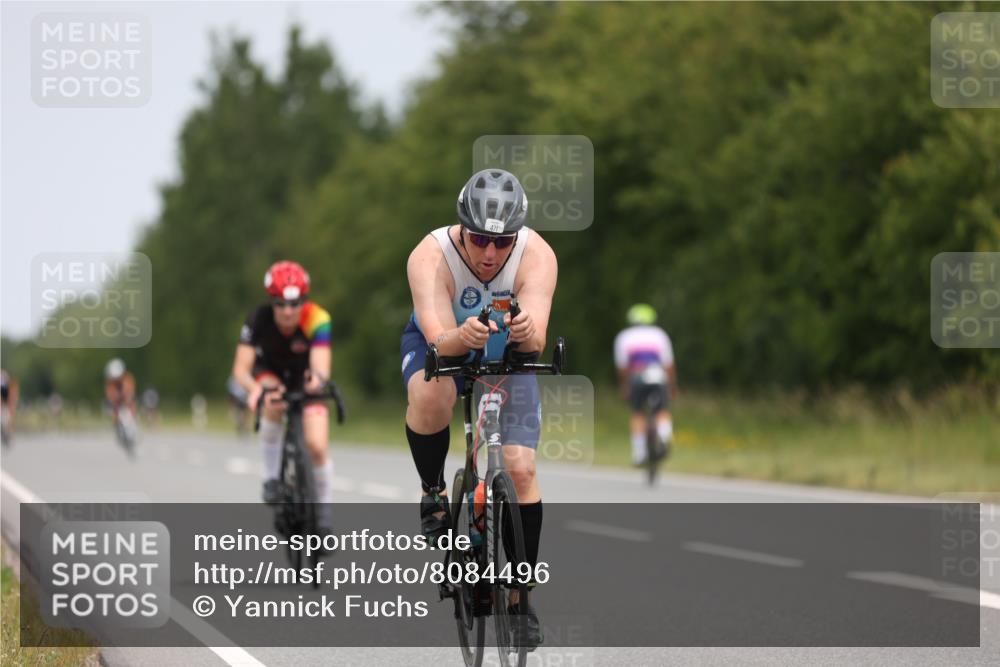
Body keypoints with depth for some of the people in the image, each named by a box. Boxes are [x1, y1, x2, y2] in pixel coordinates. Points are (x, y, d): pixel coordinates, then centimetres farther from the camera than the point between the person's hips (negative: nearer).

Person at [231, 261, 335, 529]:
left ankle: (324, 508, 6)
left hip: (305, 380, 0)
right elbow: (241, 368, -36)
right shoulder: (258, 320, -30)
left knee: (316, 446, -18)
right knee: (272, 403, -36)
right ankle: (271, 478, -20)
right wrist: (254, 388, -59)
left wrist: (317, 379, -69)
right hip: (271, 374, 0)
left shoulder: (316, 319, -33)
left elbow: (321, 365, -44)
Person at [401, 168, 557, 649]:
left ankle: (521, 597, 2)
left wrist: (525, 333, -64)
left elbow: (536, 342, -40)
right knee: (432, 396, -37)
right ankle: (433, 493, -9)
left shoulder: (537, 256, -29)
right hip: (437, 346, -1)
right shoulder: (431, 256, -32)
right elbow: (439, 340, -43)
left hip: (507, 356, 1)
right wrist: (463, 336, -65)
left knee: (521, 470, -12)